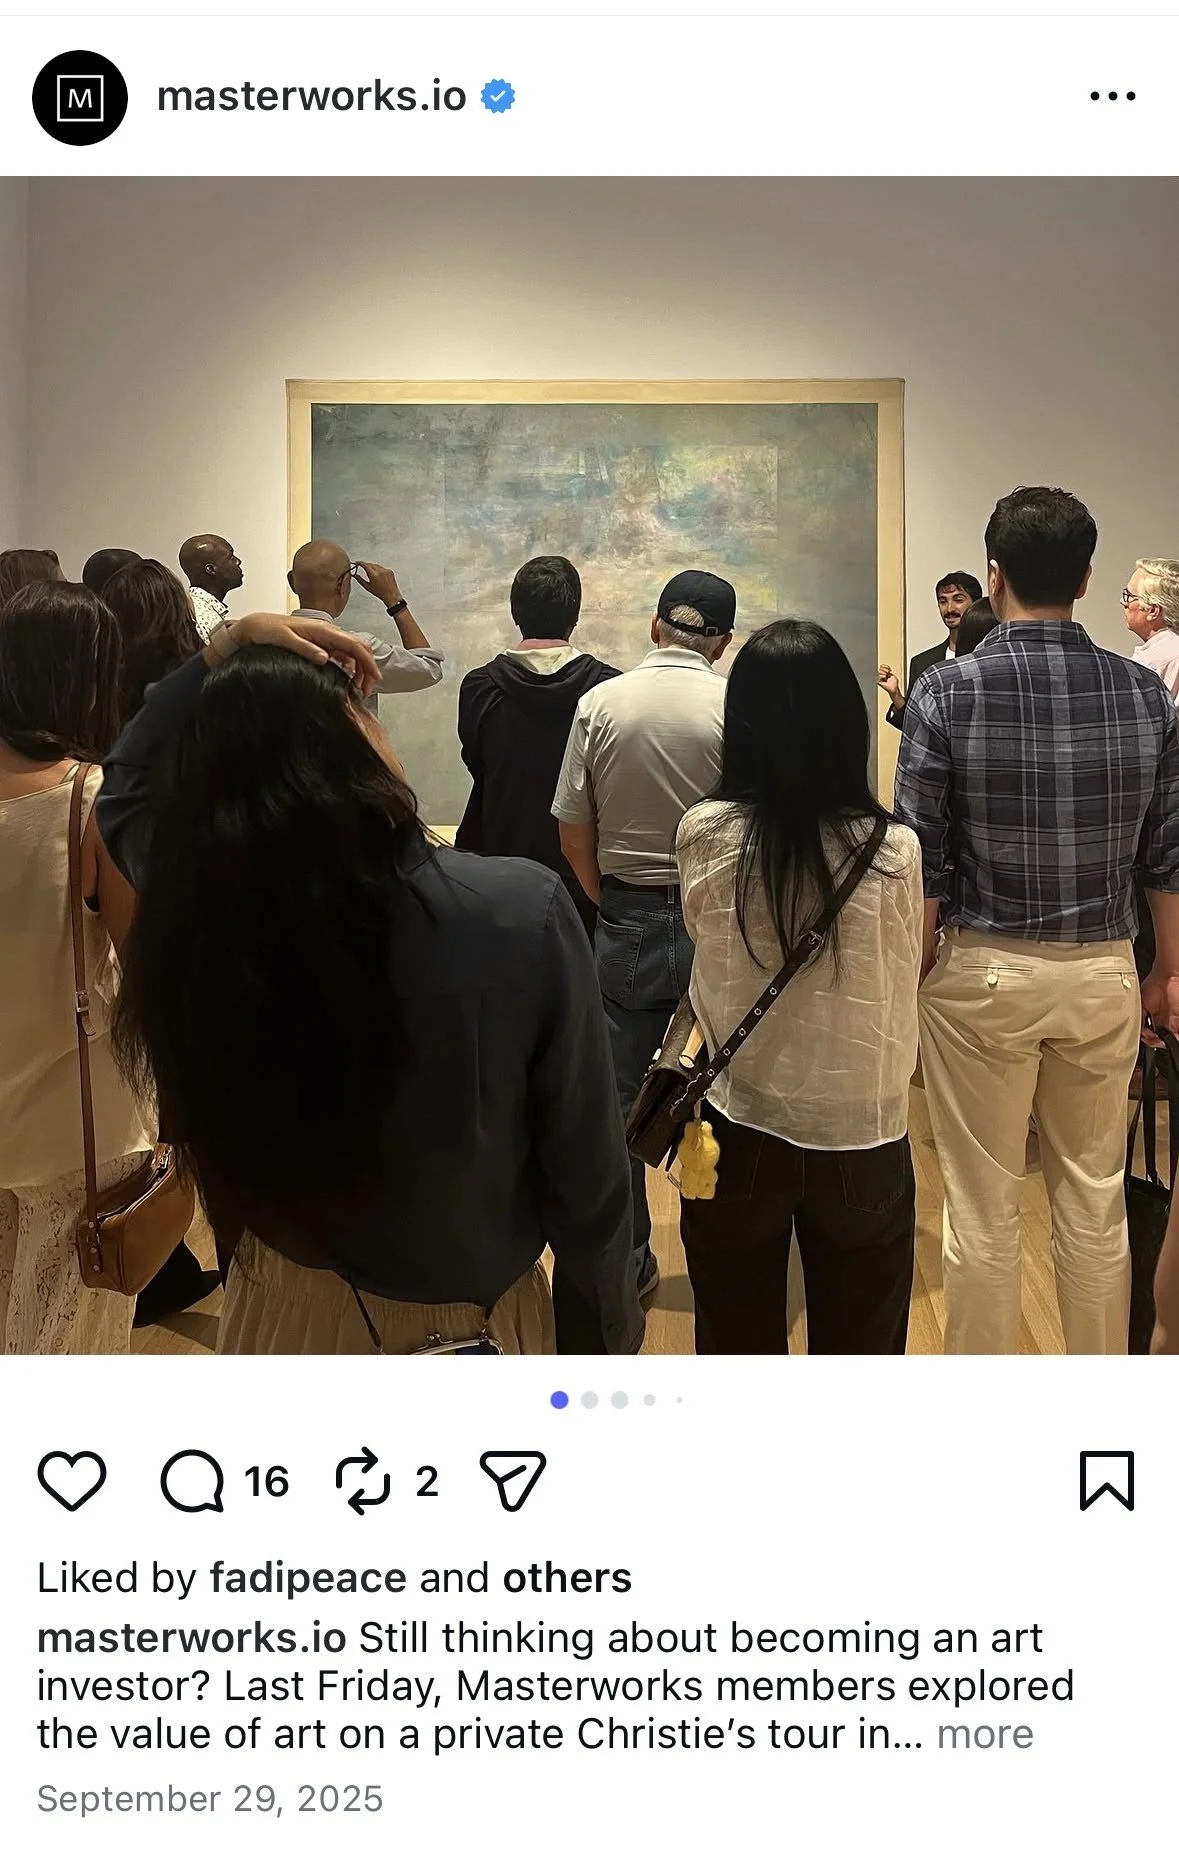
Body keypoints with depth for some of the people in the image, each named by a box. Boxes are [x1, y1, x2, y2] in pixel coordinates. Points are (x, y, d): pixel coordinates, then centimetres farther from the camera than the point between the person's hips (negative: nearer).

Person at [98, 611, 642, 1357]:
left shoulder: (193, 913, -19)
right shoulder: (523, 913, -28)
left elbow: (127, 784, 5)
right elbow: (585, 1174, -17)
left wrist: (223, 648, -4)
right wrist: (608, 1333, -3)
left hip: (288, 1314, 2)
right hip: (473, 1316, -2)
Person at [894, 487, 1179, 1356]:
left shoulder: (950, 689, -10)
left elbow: (923, 857, -10)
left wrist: (915, 974, 1)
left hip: (983, 968, -3)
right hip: (1104, 969, 3)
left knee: (983, 1211, 8)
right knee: (1096, 1201, 15)